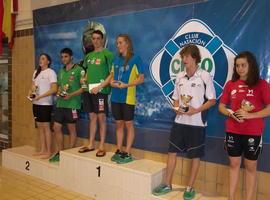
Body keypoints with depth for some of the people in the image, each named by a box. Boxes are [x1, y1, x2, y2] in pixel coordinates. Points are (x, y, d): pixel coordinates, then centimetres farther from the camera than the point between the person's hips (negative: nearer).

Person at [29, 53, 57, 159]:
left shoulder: (50, 72, -7)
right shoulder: (36, 72, 15)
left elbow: (54, 89, -16)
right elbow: (32, 86, 20)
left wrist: (40, 96, -20)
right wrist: (30, 93, -2)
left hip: (45, 104, -7)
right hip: (36, 103, 7)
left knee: (46, 126, -5)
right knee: (39, 126, 10)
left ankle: (48, 152, 2)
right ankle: (42, 150, 19)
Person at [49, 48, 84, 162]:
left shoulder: (78, 70, -5)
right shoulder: (61, 71, 17)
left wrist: (71, 95, -20)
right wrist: (59, 93, 1)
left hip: (72, 104, -7)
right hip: (60, 104, 7)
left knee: (71, 129, 4)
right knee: (56, 127, 6)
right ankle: (60, 152, 20)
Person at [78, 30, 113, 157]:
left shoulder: (107, 54, -3)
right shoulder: (88, 56, 17)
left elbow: (112, 74, -10)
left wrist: (99, 86, -16)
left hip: (101, 90, -6)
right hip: (89, 90, 6)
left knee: (101, 117, -2)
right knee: (92, 117, 11)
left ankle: (102, 146, 7)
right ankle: (91, 144, 20)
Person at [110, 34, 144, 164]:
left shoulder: (135, 59, -6)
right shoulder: (116, 60, 12)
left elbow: (141, 78, -7)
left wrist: (126, 85, -18)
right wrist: (112, 82, -3)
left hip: (128, 97, -6)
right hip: (116, 97, 6)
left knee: (128, 124, 3)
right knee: (119, 124, 12)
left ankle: (128, 153, 11)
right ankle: (119, 151, 22)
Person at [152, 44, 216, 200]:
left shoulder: (205, 76, -8)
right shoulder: (180, 77, 8)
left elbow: (212, 100, -7)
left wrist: (196, 110, -19)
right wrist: (176, 108, -6)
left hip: (197, 122, -5)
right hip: (180, 121, 5)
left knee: (195, 156, 7)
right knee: (172, 152, 9)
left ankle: (190, 188, 22)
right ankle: (168, 184, 23)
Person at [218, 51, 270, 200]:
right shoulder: (231, 84, 5)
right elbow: (221, 106, 9)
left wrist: (249, 115, -20)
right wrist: (231, 114, -11)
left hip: (253, 133, -3)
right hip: (233, 131, 3)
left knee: (250, 166, 9)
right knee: (234, 164, 13)